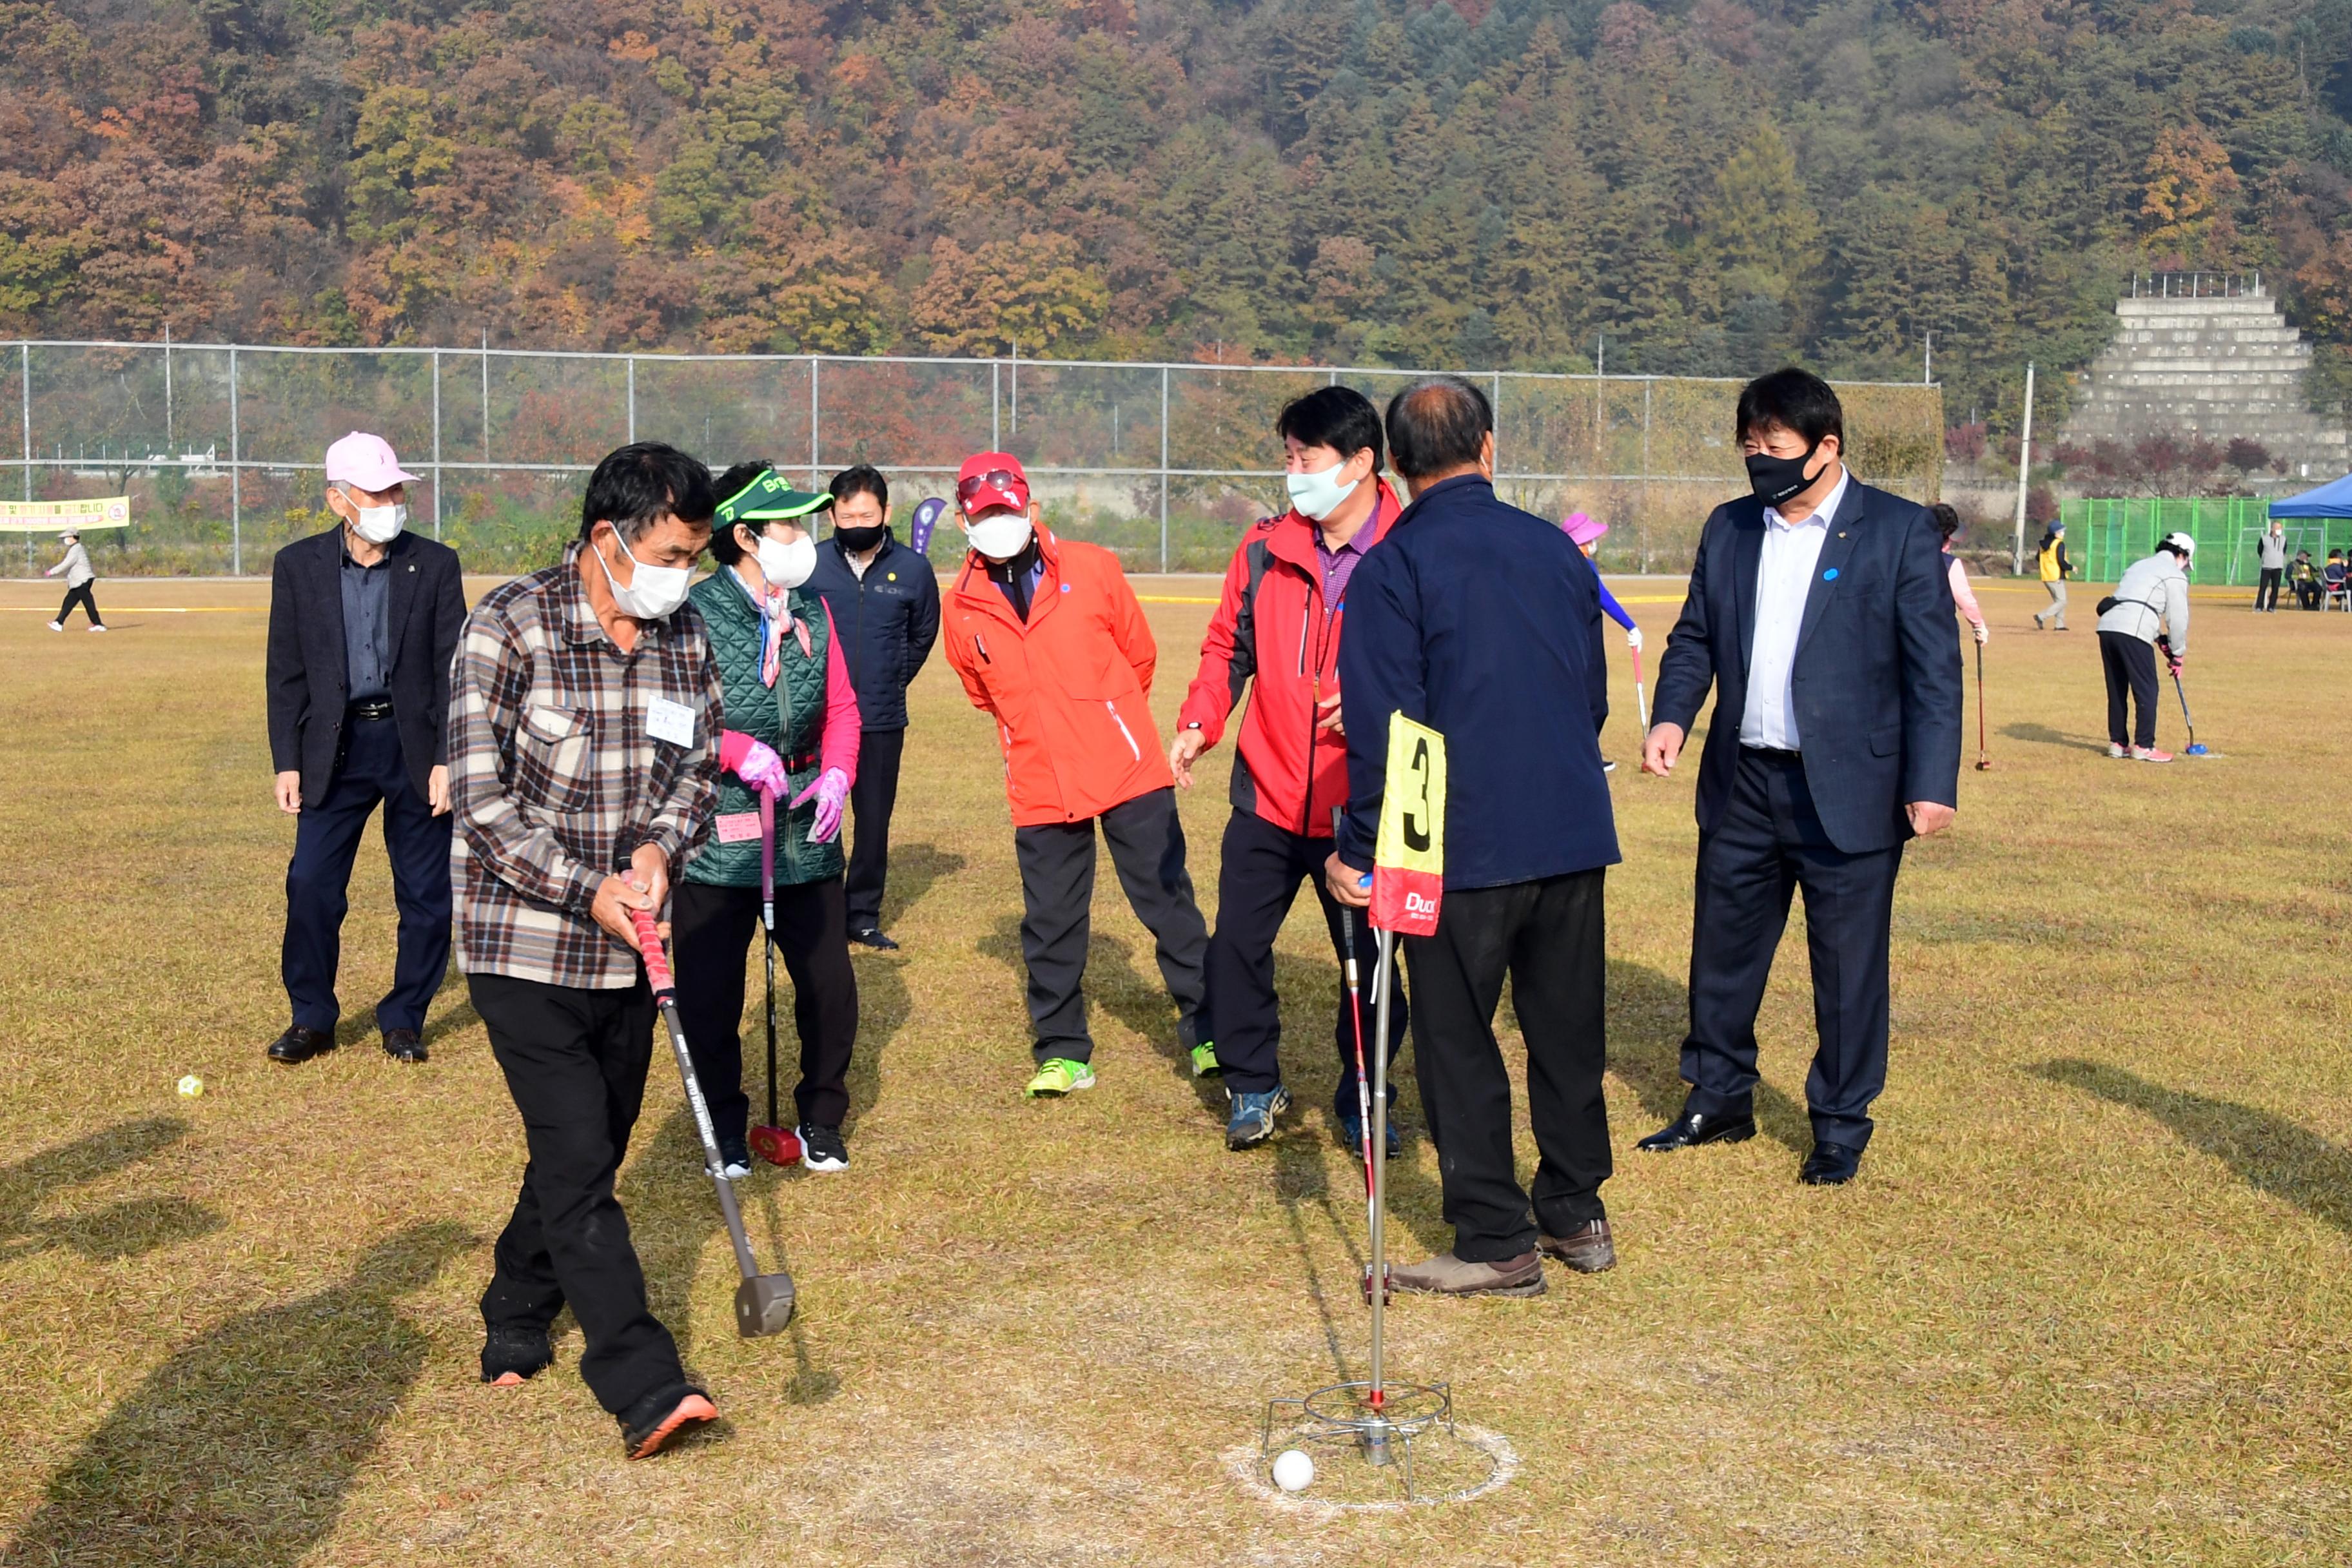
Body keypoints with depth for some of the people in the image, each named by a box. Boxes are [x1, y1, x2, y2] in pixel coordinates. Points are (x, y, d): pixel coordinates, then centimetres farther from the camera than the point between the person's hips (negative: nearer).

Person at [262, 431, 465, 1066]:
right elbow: (286, 672, 5)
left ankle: (403, 1020, 20)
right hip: (335, 746, 1)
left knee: (426, 894, 4)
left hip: (414, 745, 0)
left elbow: (451, 669, -1)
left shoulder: (434, 565, -1)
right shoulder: (298, 566, 2)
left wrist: (446, 760, -7)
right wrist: (287, 763, -1)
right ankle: (312, 1019, 15)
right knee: (310, 885, -3)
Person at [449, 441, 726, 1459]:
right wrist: (586, 891, -18)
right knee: (578, 1161, -10)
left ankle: (515, 1329, 38)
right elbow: (480, 798, -15)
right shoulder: (510, 624, -13)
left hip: (629, 945, 6)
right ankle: (646, 1390, -10)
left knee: (588, 1154, 16)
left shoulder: (683, 633, 3)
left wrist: (658, 846, -9)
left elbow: (699, 760, 11)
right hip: (525, 945, -6)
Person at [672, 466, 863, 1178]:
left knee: (829, 981, 6)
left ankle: (821, 1118, 26)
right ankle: (726, 1127, 24)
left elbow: (841, 706, 13)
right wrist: (739, 750, -21)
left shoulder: (814, 610, 8)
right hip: (718, 831, -4)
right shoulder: (693, 613, -10)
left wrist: (838, 774, -2)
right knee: (710, 990, 4)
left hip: (806, 827, 4)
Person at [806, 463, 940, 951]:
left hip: (884, 722, 1)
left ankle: (864, 917, 19)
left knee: (874, 822, 7)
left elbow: (923, 635, 15)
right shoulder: (811, 564, -5)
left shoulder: (913, 570, -1)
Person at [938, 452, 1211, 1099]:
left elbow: (1139, 653, 7)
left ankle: (1207, 1030, 16)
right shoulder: (961, 608, 1)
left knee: (1169, 904, 4)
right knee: (1051, 926, 8)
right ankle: (1062, 1052, 22)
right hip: (1040, 788, 2)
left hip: (1128, 770, -2)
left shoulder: (1092, 568, -5)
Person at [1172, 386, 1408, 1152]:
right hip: (1267, 796, 3)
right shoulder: (1265, 549, 2)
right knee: (1237, 945, 6)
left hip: (1362, 807, -3)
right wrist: (1200, 722, -1)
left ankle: (1361, 1101, 27)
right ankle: (1253, 1086, 26)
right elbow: (1229, 645, 12)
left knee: (1369, 961, 6)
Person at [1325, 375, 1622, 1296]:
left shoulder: (1393, 568, -8)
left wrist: (1360, 850, -6)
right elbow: (1595, 692, 16)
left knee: (1458, 1044, 5)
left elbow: (1382, 725, -13)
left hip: (1463, 847, -5)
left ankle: (1497, 1243, 9)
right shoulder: (1556, 548, 8)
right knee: (1567, 1028, 16)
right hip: (1575, 832, 6)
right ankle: (1576, 1214, 27)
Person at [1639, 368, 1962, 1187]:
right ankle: (1718, 1100, 30)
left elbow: (1935, 667, -7)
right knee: (1721, 951, 13)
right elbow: (1694, 637, 14)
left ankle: (1841, 1126, 20)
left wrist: (1933, 783, -13)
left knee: (1848, 966, 5)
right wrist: (1672, 716, -6)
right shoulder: (1728, 529, 10)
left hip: (1849, 792, -4)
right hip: (1741, 786, 5)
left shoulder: (1900, 531, -5)